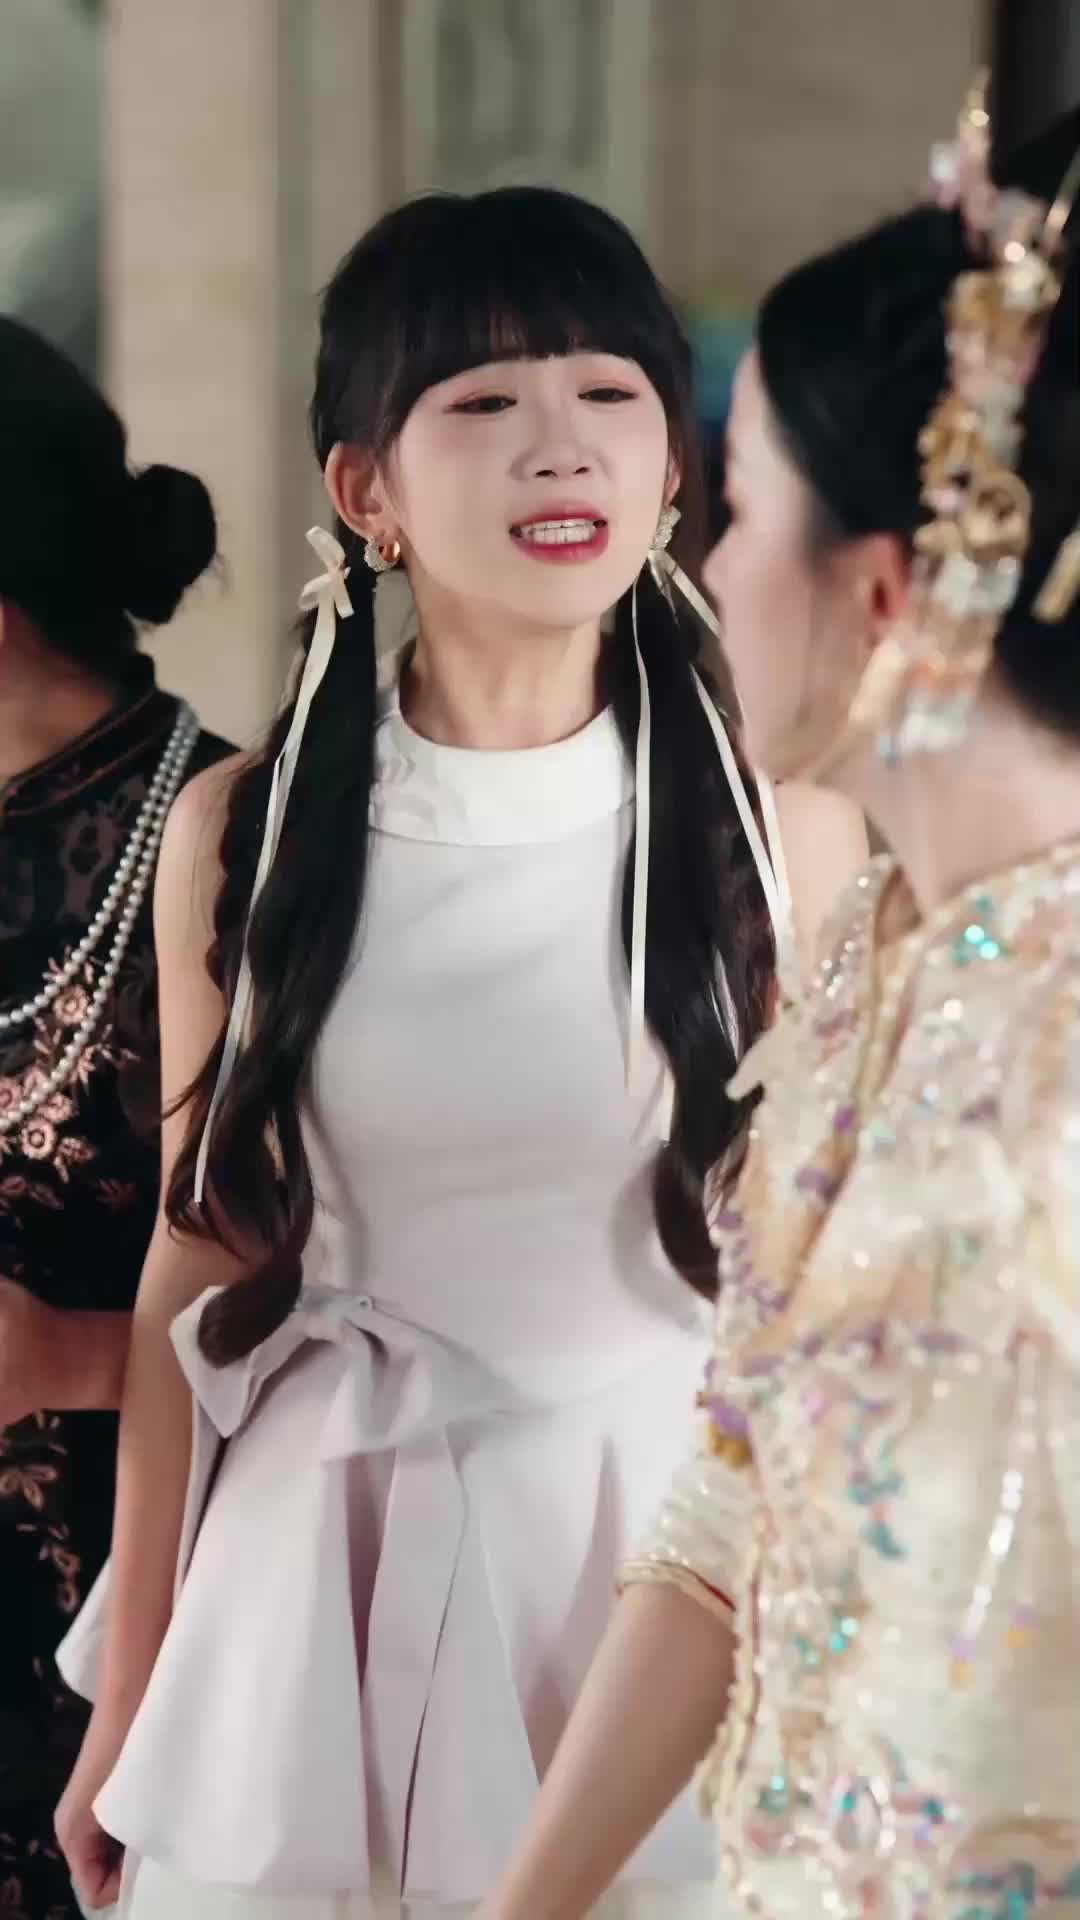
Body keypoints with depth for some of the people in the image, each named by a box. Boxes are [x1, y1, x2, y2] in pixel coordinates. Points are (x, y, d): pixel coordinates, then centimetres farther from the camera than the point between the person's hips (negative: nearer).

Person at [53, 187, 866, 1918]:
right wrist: (128, 1700, 8)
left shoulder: (779, 827, -5)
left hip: (673, 1565, -1)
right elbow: (196, 1271, 5)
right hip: (321, 1588, 1)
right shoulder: (240, 838, -1)